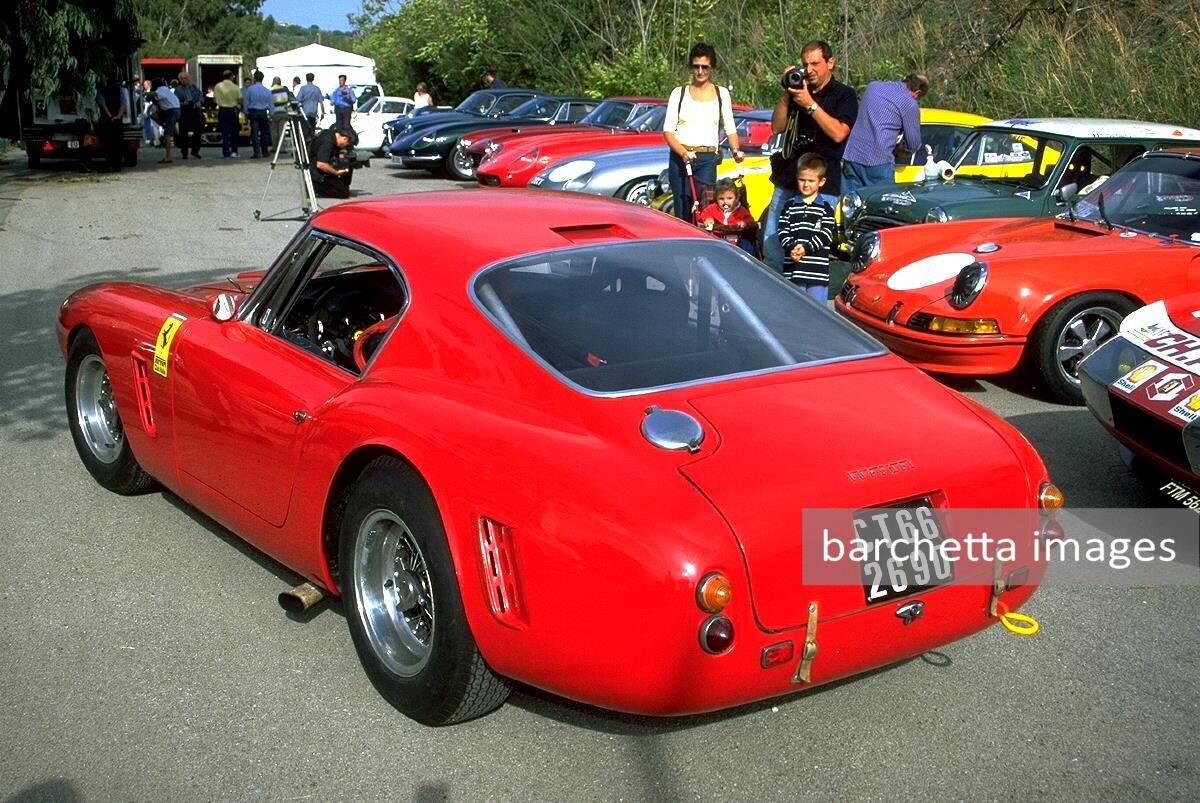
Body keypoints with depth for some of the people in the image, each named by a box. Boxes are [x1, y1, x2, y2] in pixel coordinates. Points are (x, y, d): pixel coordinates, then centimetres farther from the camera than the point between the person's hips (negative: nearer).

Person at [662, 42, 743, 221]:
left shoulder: (722, 93, 13)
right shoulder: (679, 93, 10)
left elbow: (730, 129, 13)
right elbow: (668, 131, 4)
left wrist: (736, 150, -8)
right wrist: (683, 152, -14)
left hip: (707, 160, 0)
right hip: (680, 159, 0)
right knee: (683, 214, -4)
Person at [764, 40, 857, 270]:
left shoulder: (844, 95, 2)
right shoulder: (799, 91, 19)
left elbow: (838, 133, -13)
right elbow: (777, 127, 12)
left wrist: (810, 105, -14)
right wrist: (786, 94, 1)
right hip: (787, 181, 6)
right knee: (771, 245, 3)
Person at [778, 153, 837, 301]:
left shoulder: (826, 208, 3)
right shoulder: (790, 206, 8)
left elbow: (826, 235, -5)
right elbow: (783, 231, 2)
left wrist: (807, 247, -17)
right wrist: (791, 247, -16)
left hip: (818, 271, -2)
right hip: (793, 270, 2)